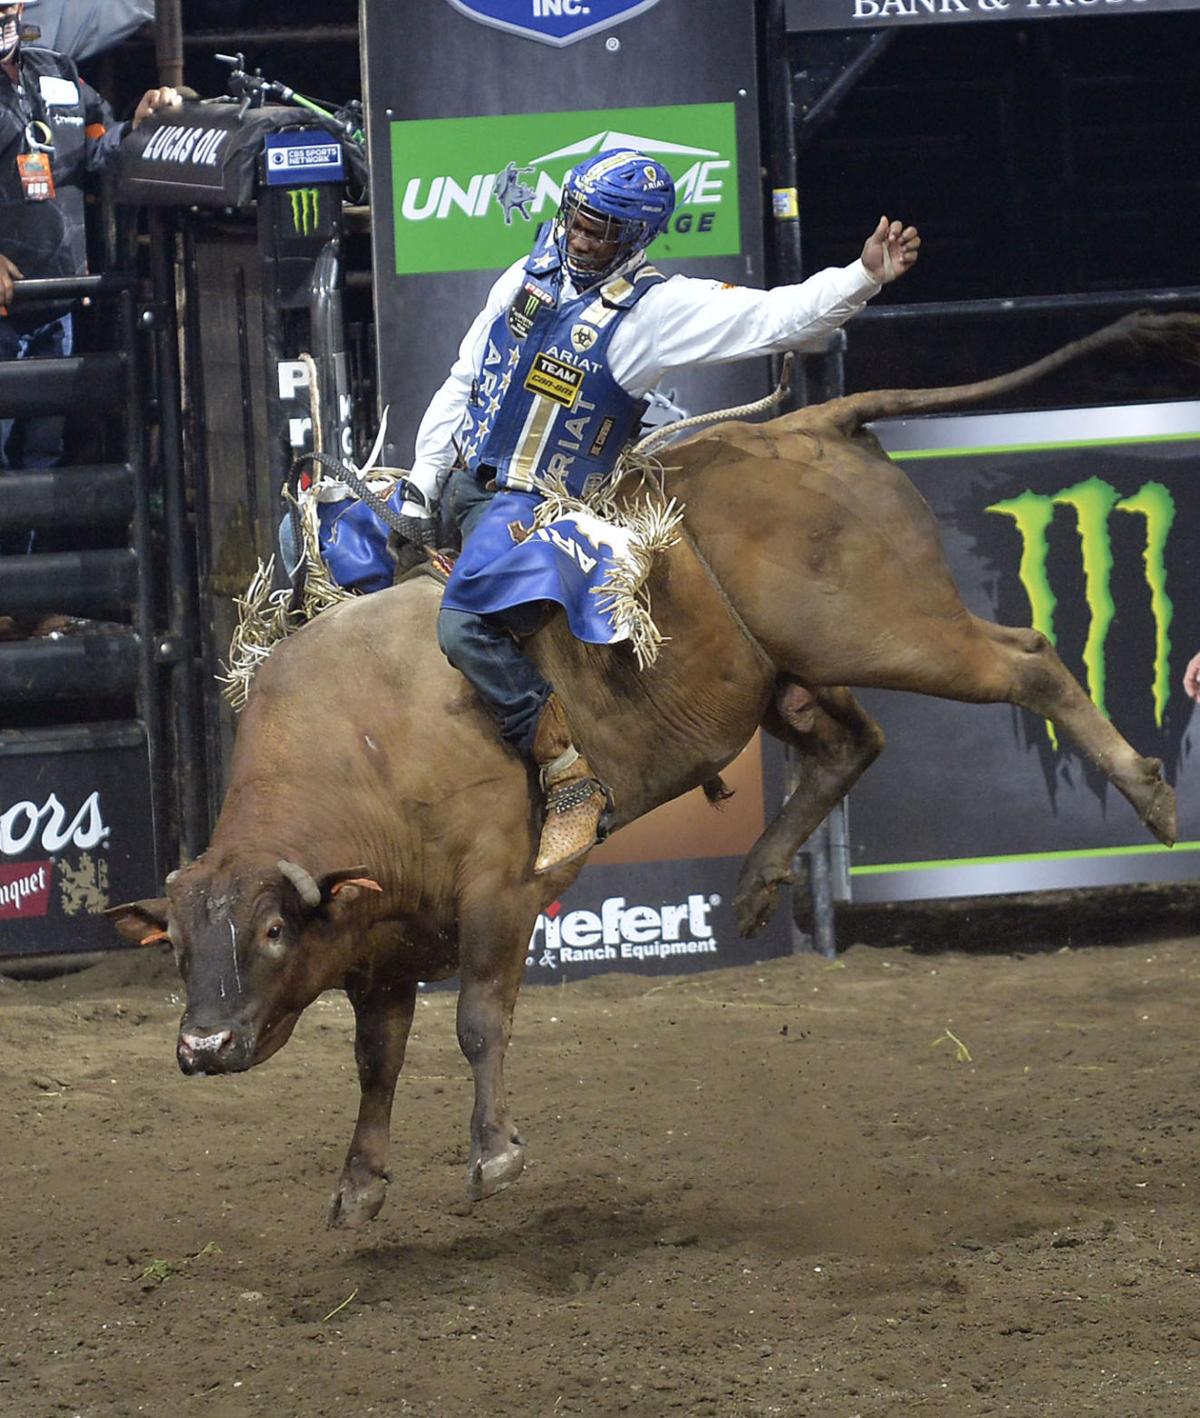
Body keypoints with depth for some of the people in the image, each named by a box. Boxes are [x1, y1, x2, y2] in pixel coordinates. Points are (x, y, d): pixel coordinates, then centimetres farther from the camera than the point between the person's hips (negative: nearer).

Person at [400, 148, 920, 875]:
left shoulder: (653, 310, -11)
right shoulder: (527, 278, 6)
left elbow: (774, 318, -17)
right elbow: (464, 384, 13)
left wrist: (863, 277, -31)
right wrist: (420, 483, 10)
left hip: (522, 502, -7)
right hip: (456, 473, 7)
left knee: (468, 629, -27)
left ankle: (573, 784, -22)